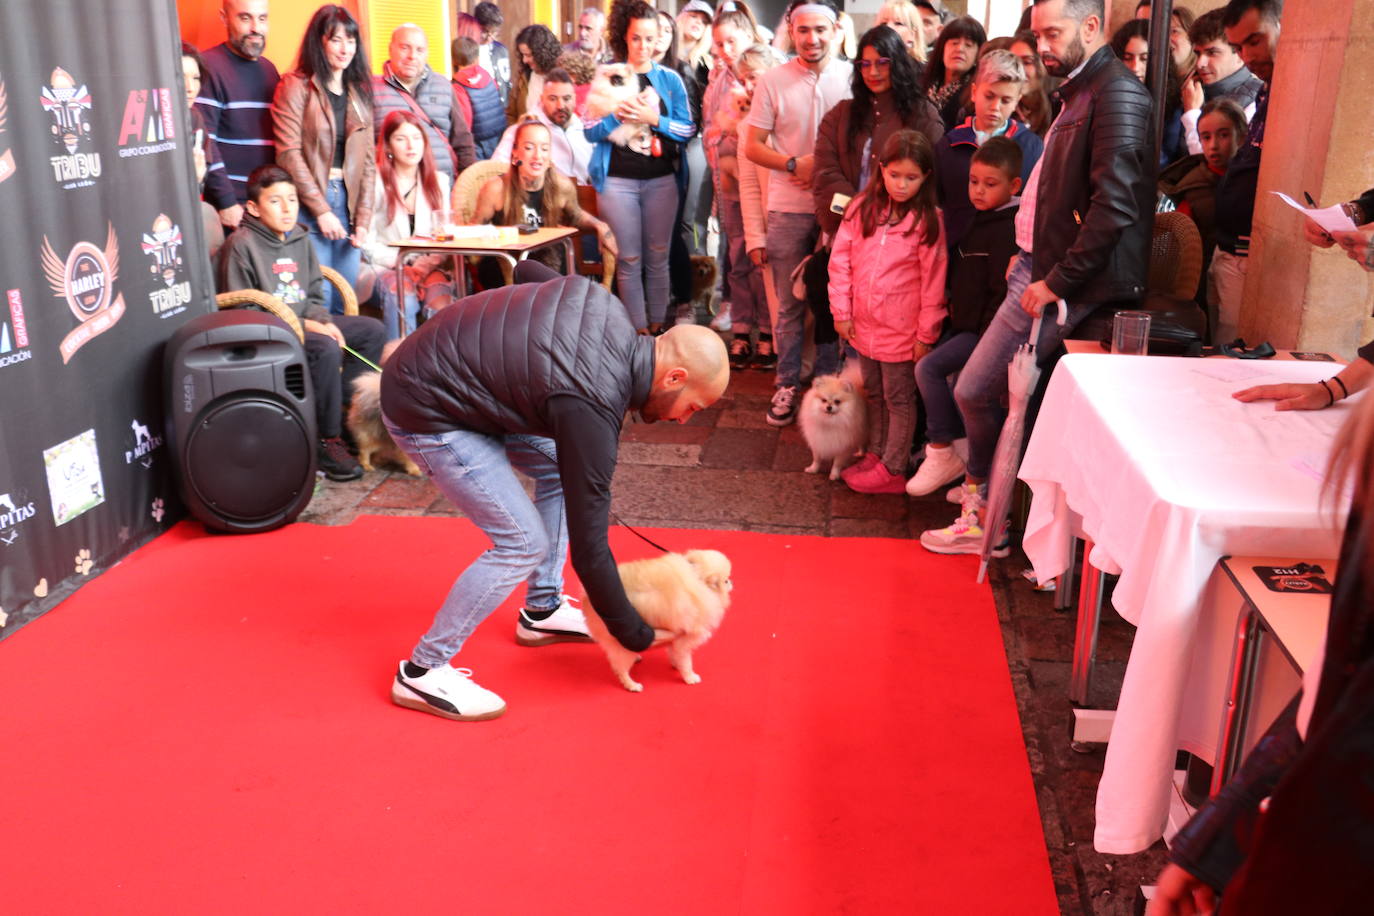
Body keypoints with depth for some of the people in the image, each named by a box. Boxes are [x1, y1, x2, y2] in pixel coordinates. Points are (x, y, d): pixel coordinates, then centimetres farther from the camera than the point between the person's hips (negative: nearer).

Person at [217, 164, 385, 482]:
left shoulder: (300, 238, 12)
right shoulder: (241, 244, -11)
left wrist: (324, 321, -6)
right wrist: (302, 324, -19)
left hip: (305, 321, 8)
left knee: (372, 330, -2)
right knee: (326, 349, -32)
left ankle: (347, 411, 3)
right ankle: (327, 441, -21)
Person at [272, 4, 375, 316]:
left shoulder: (359, 92, 14)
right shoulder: (296, 86, -3)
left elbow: (368, 160, 12)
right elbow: (289, 153, -9)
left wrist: (364, 218, 2)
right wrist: (321, 210, -14)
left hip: (348, 204, 5)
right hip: (309, 207, -5)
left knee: (346, 302, 5)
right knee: (317, 302, -7)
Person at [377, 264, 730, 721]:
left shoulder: (606, 307, -6)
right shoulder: (592, 409, -28)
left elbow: (527, 268, 14)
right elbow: (588, 545, -22)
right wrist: (637, 637, -11)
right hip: (424, 410, -9)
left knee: (560, 468, 13)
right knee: (523, 543, -10)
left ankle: (542, 611, 26)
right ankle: (422, 671, 3)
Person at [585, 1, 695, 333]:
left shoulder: (670, 79, 7)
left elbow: (688, 130, 1)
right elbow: (591, 131, 1)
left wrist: (654, 119, -14)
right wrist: (618, 115, -17)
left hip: (662, 180, 1)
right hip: (617, 180, -1)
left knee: (657, 256, 6)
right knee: (629, 259, 2)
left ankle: (657, 325, 15)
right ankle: (638, 330, 8)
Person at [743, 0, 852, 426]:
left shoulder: (852, 77, 1)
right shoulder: (773, 81, 0)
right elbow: (751, 146, 1)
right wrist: (795, 164, -13)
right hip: (788, 208, 0)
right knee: (790, 303, 7)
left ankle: (827, 380, 20)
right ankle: (787, 384, 18)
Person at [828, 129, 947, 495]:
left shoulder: (928, 220, -12)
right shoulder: (862, 209, -1)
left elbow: (933, 281, -10)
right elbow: (840, 260, 3)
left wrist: (926, 334, -9)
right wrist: (841, 310, -1)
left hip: (901, 330, -5)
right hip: (864, 324, 5)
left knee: (899, 399, 7)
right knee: (874, 394, 20)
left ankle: (892, 470, 17)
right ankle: (875, 455, 35)